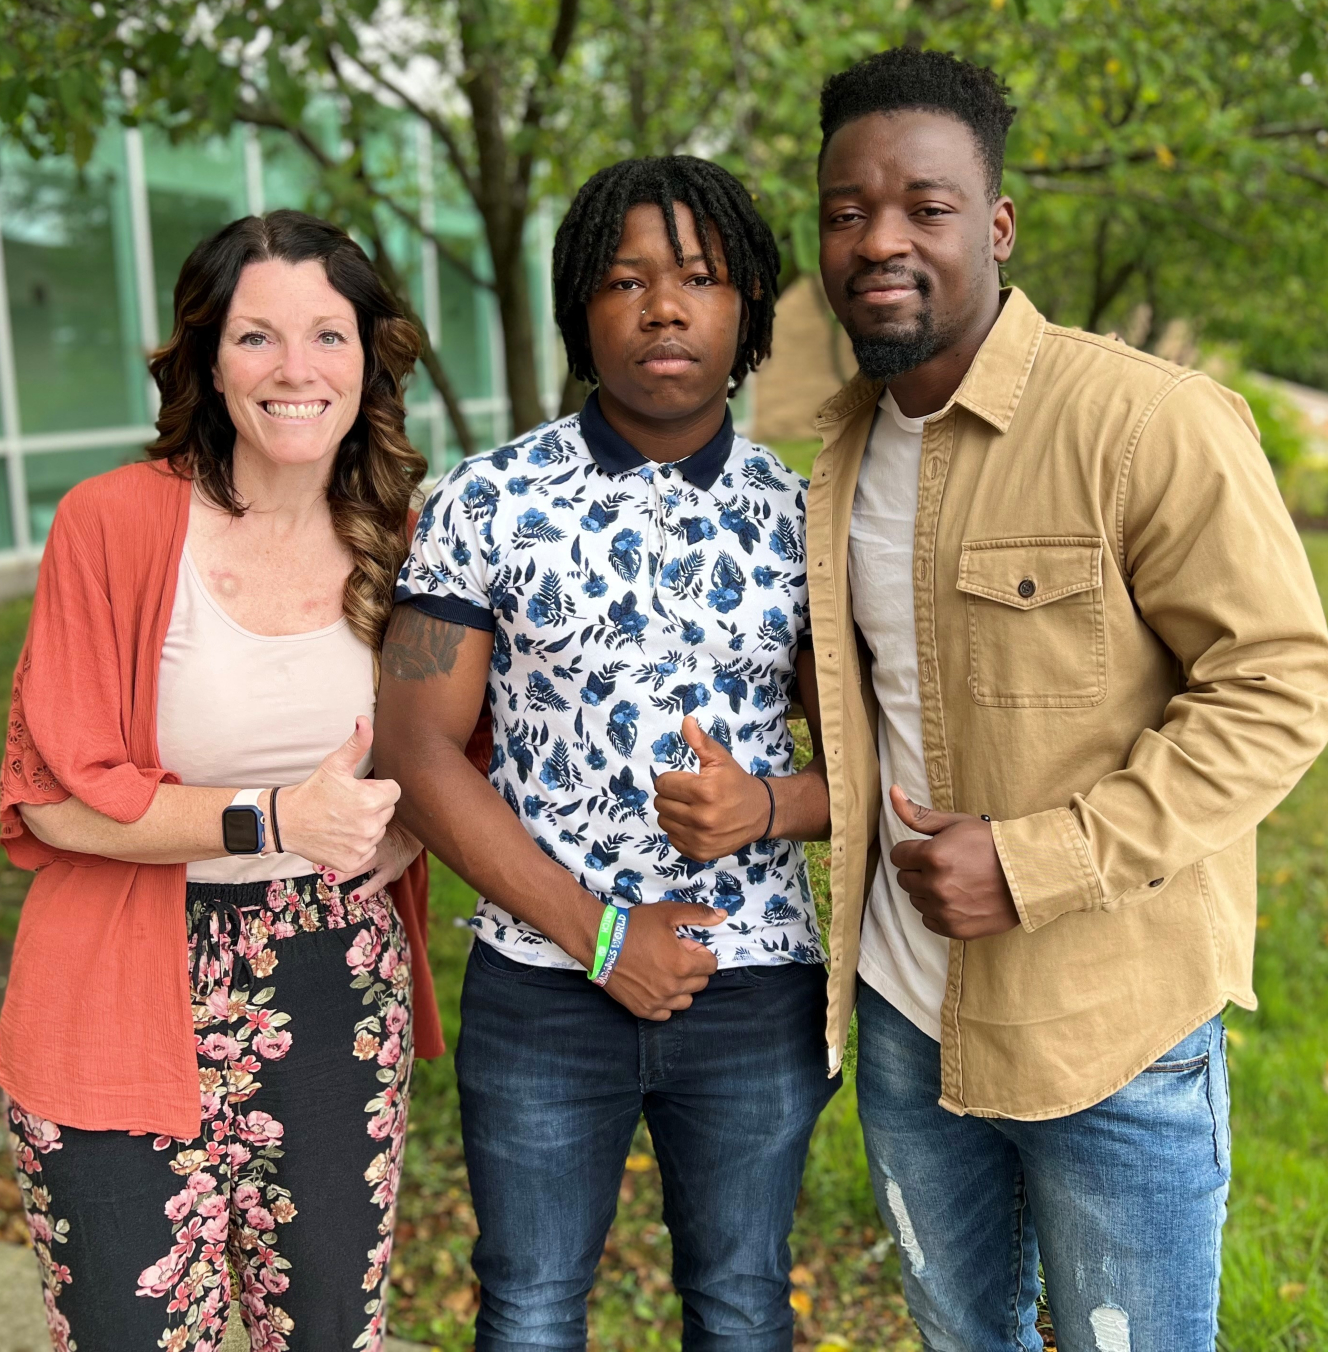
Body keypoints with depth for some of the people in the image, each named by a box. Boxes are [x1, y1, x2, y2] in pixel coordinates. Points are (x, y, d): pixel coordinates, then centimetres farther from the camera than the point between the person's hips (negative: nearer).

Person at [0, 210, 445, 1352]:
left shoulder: (400, 539, 4)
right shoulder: (114, 522, -9)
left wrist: (382, 816, -3)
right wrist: (273, 818, -21)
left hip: (348, 1001, 4)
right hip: (132, 1015, -4)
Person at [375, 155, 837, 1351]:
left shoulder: (801, 521, 1)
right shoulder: (487, 505, -4)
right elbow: (417, 747, -7)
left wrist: (768, 806, -18)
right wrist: (598, 933, -12)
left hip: (755, 992, 1)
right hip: (541, 982, -1)